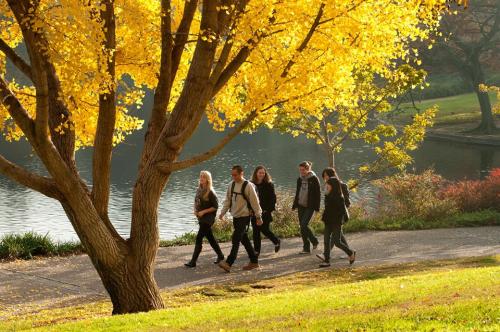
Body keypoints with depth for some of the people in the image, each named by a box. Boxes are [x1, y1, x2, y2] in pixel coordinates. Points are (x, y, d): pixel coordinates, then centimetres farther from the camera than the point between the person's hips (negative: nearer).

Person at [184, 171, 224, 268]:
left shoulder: (210, 192, -14)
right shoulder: (199, 190, 8)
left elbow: (215, 206, -13)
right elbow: (196, 202, 21)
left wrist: (203, 212, -16)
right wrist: (195, 210, 2)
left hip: (208, 217, -8)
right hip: (201, 217, 8)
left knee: (199, 238, -10)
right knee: (210, 237, 16)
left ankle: (193, 261, -8)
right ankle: (220, 255, 30)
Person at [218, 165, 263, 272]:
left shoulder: (248, 186, -13)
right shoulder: (232, 184, 7)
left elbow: (254, 202, -9)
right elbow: (228, 199, 15)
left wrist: (258, 216, -7)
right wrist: (223, 212, 7)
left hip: (244, 216, -7)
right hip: (235, 216, 7)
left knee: (236, 239, -13)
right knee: (244, 239, 13)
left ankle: (229, 263, -18)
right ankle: (254, 261, 23)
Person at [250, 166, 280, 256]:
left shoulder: (269, 184, -4)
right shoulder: (252, 184, 7)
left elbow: (272, 198, -6)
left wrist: (269, 209, -14)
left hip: (265, 212, -4)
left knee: (265, 229, -4)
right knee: (255, 231, 4)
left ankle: (277, 242, 22)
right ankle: (256, 250, 11)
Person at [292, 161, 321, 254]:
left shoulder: (314, 179, -7)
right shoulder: (300, 179, 10)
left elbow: (318, 193, -7)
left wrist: (317, 207, -11)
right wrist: (294, 205, 14)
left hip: (310, 206, -6)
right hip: (301, 206, 6)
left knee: (304, 225, -15)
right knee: (302, 227, 5)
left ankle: (314, 241, 6)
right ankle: (306, 248, 11)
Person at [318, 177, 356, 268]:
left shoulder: (339, 198, -15)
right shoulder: (328, 196, 8)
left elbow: (342, 211, -15)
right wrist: (324, 218, 6)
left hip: (336, 223, -8)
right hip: (328, 222, 8)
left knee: (337, 242, -4)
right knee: (326, 240, 4)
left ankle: (351, 253, 18)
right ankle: (326, 261, 7)